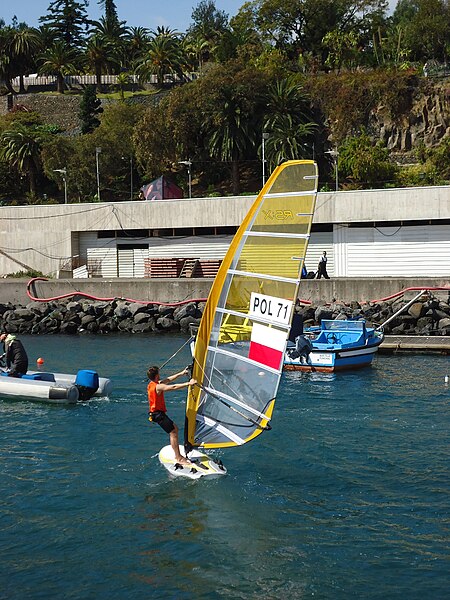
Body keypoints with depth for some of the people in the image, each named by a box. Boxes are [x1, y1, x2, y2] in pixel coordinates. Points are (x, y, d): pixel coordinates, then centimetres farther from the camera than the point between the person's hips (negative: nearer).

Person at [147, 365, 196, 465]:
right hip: (158, 414, -11)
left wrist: (181, 374, 18)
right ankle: (178, 458, -11)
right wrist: (188, 383, -26)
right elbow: (174, 387, -28)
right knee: (173, 433, -11)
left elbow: (168, 380, 17)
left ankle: (178, 455, 19)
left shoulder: (152, 384, 10)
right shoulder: (158, 387, -21)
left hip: (156, 413, 11)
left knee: (175, 429, 17)